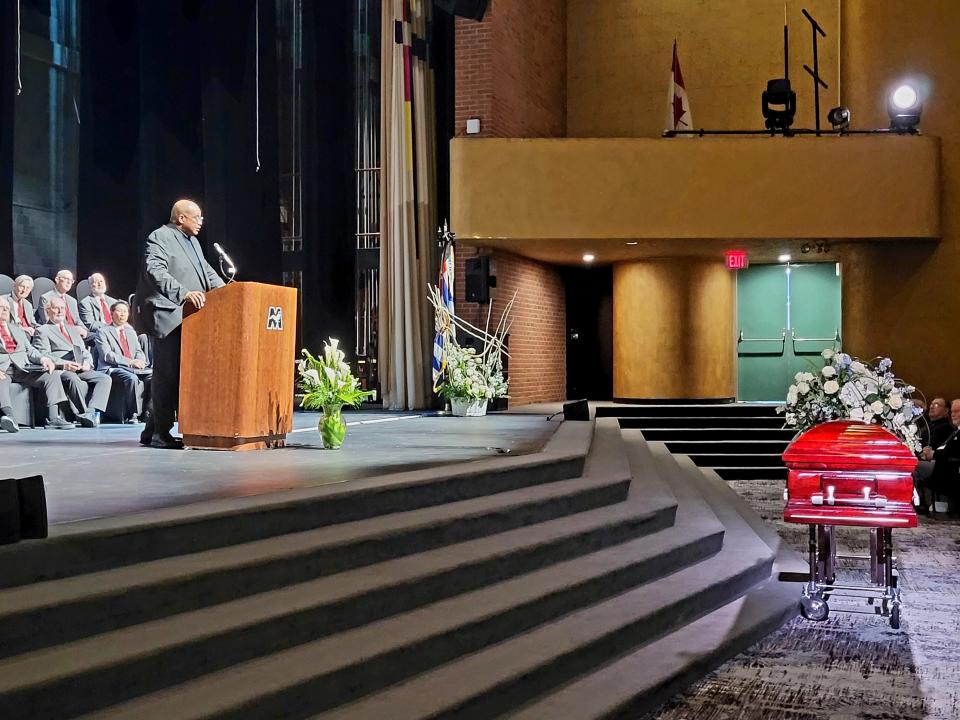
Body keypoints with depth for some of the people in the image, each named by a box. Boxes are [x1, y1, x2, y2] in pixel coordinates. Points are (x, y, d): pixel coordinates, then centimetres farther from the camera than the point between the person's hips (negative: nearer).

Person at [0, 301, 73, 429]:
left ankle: (53, 418, -29)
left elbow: (30, 350, 22)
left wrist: (42, 358, -2)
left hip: (22, 367, 5)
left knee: (52, 374, -18)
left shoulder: (17, 329, 31)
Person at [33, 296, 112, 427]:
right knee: (73, 379, -40)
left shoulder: (74, 330, 32)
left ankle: (92, 411, -37)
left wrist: (87, 362, 2)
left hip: (82, 370, 6)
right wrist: (64, 364, -19)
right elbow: (43, 355, -3)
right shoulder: (42, 331, 11)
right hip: (60, 371, -6)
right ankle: (84, 414, -36)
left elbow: (85, 352, 27)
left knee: (105, 378, -21)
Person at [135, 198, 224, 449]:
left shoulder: (192, 241, 23)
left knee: (182, 375, 8)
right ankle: (160, 433, -1)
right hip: (168, 316, -9)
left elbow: (207, 271, 26)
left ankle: (152, 431, 15)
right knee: (168, 375, -7)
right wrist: (184, 293, -31)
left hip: (190, 317, 9)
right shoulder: (159, 238, -6)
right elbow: (155, 271, -20)